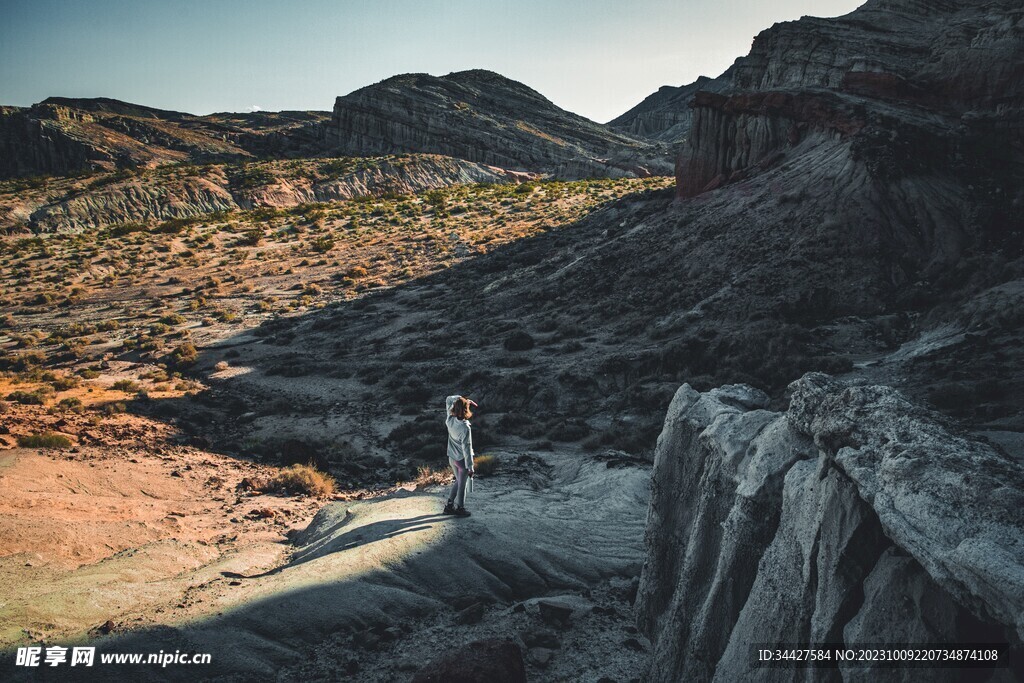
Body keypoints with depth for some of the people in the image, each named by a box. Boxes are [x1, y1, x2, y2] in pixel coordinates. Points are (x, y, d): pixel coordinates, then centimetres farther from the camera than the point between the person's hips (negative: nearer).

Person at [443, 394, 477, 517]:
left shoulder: (450, 420, -12)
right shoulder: (465, 428, -29)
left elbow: (449, 399, 3)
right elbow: (466, 448, -24)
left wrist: (462, 399, -4)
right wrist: (470, 467, -16)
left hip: (452, 458, 7)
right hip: (462, 459, -7)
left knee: (458, 481, 25)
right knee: (462, 485, 11)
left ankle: (449, 505, 29)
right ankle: (460, 508, 24)